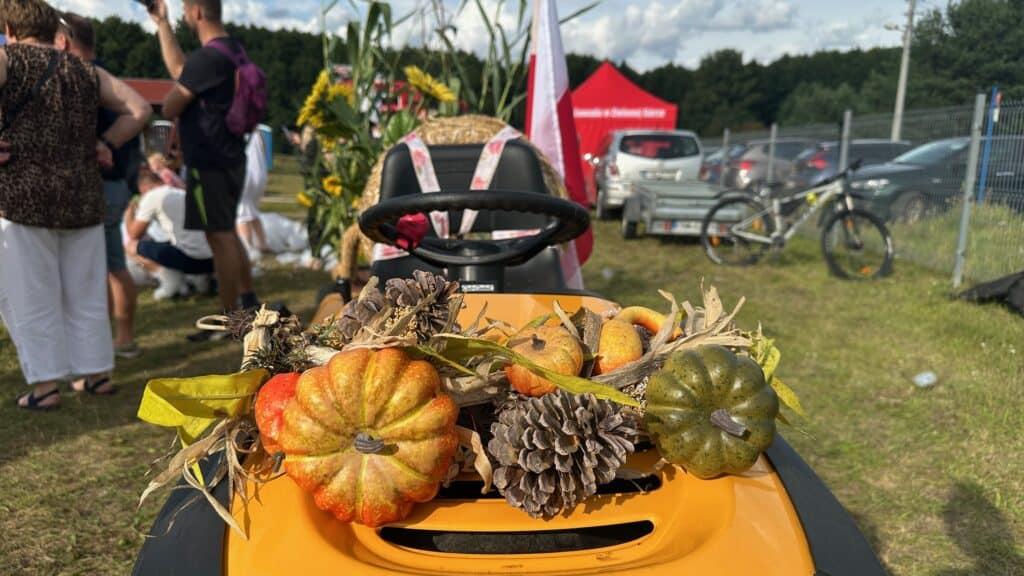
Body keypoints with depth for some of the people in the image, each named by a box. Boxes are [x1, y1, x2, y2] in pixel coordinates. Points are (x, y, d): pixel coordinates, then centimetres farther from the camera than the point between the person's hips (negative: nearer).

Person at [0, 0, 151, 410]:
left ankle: (45, 385, 8)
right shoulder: (87, 72, 13)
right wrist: (103, 144, 9)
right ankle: (98, 373, 21)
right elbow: (140, 110, 12)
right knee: (85, 296, 14)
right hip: (83, 197, 5)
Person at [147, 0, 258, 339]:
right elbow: (179, 71, 22)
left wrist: (176, 96, 9)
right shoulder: (231, 49, 10)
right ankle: (249, 303, 24)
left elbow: (169, 108, -13)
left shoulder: (208, 56, -19)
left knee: (219, 238, -3)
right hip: (229, 158, 9)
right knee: (228, 233, 18)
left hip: (208, 162, -9)